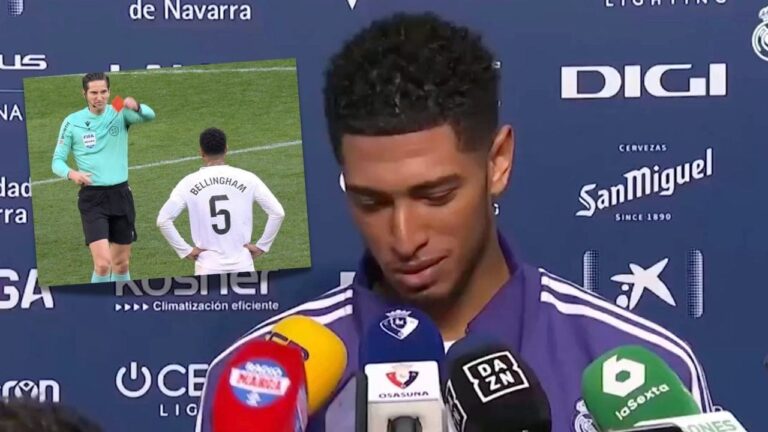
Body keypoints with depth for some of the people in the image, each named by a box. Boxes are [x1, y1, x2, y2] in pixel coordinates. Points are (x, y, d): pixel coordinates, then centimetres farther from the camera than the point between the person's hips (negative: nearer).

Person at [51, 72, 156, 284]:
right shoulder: (72, 122, -2)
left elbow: (149, 116, -18)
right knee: (103, 263, -16)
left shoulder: (120, 114, 0)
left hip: (121, 194, 3)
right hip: (92, 197, -2)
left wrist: (136, 107, -42)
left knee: (121, 264, 12)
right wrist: (71, 173, -21)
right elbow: (57, 160, 1)